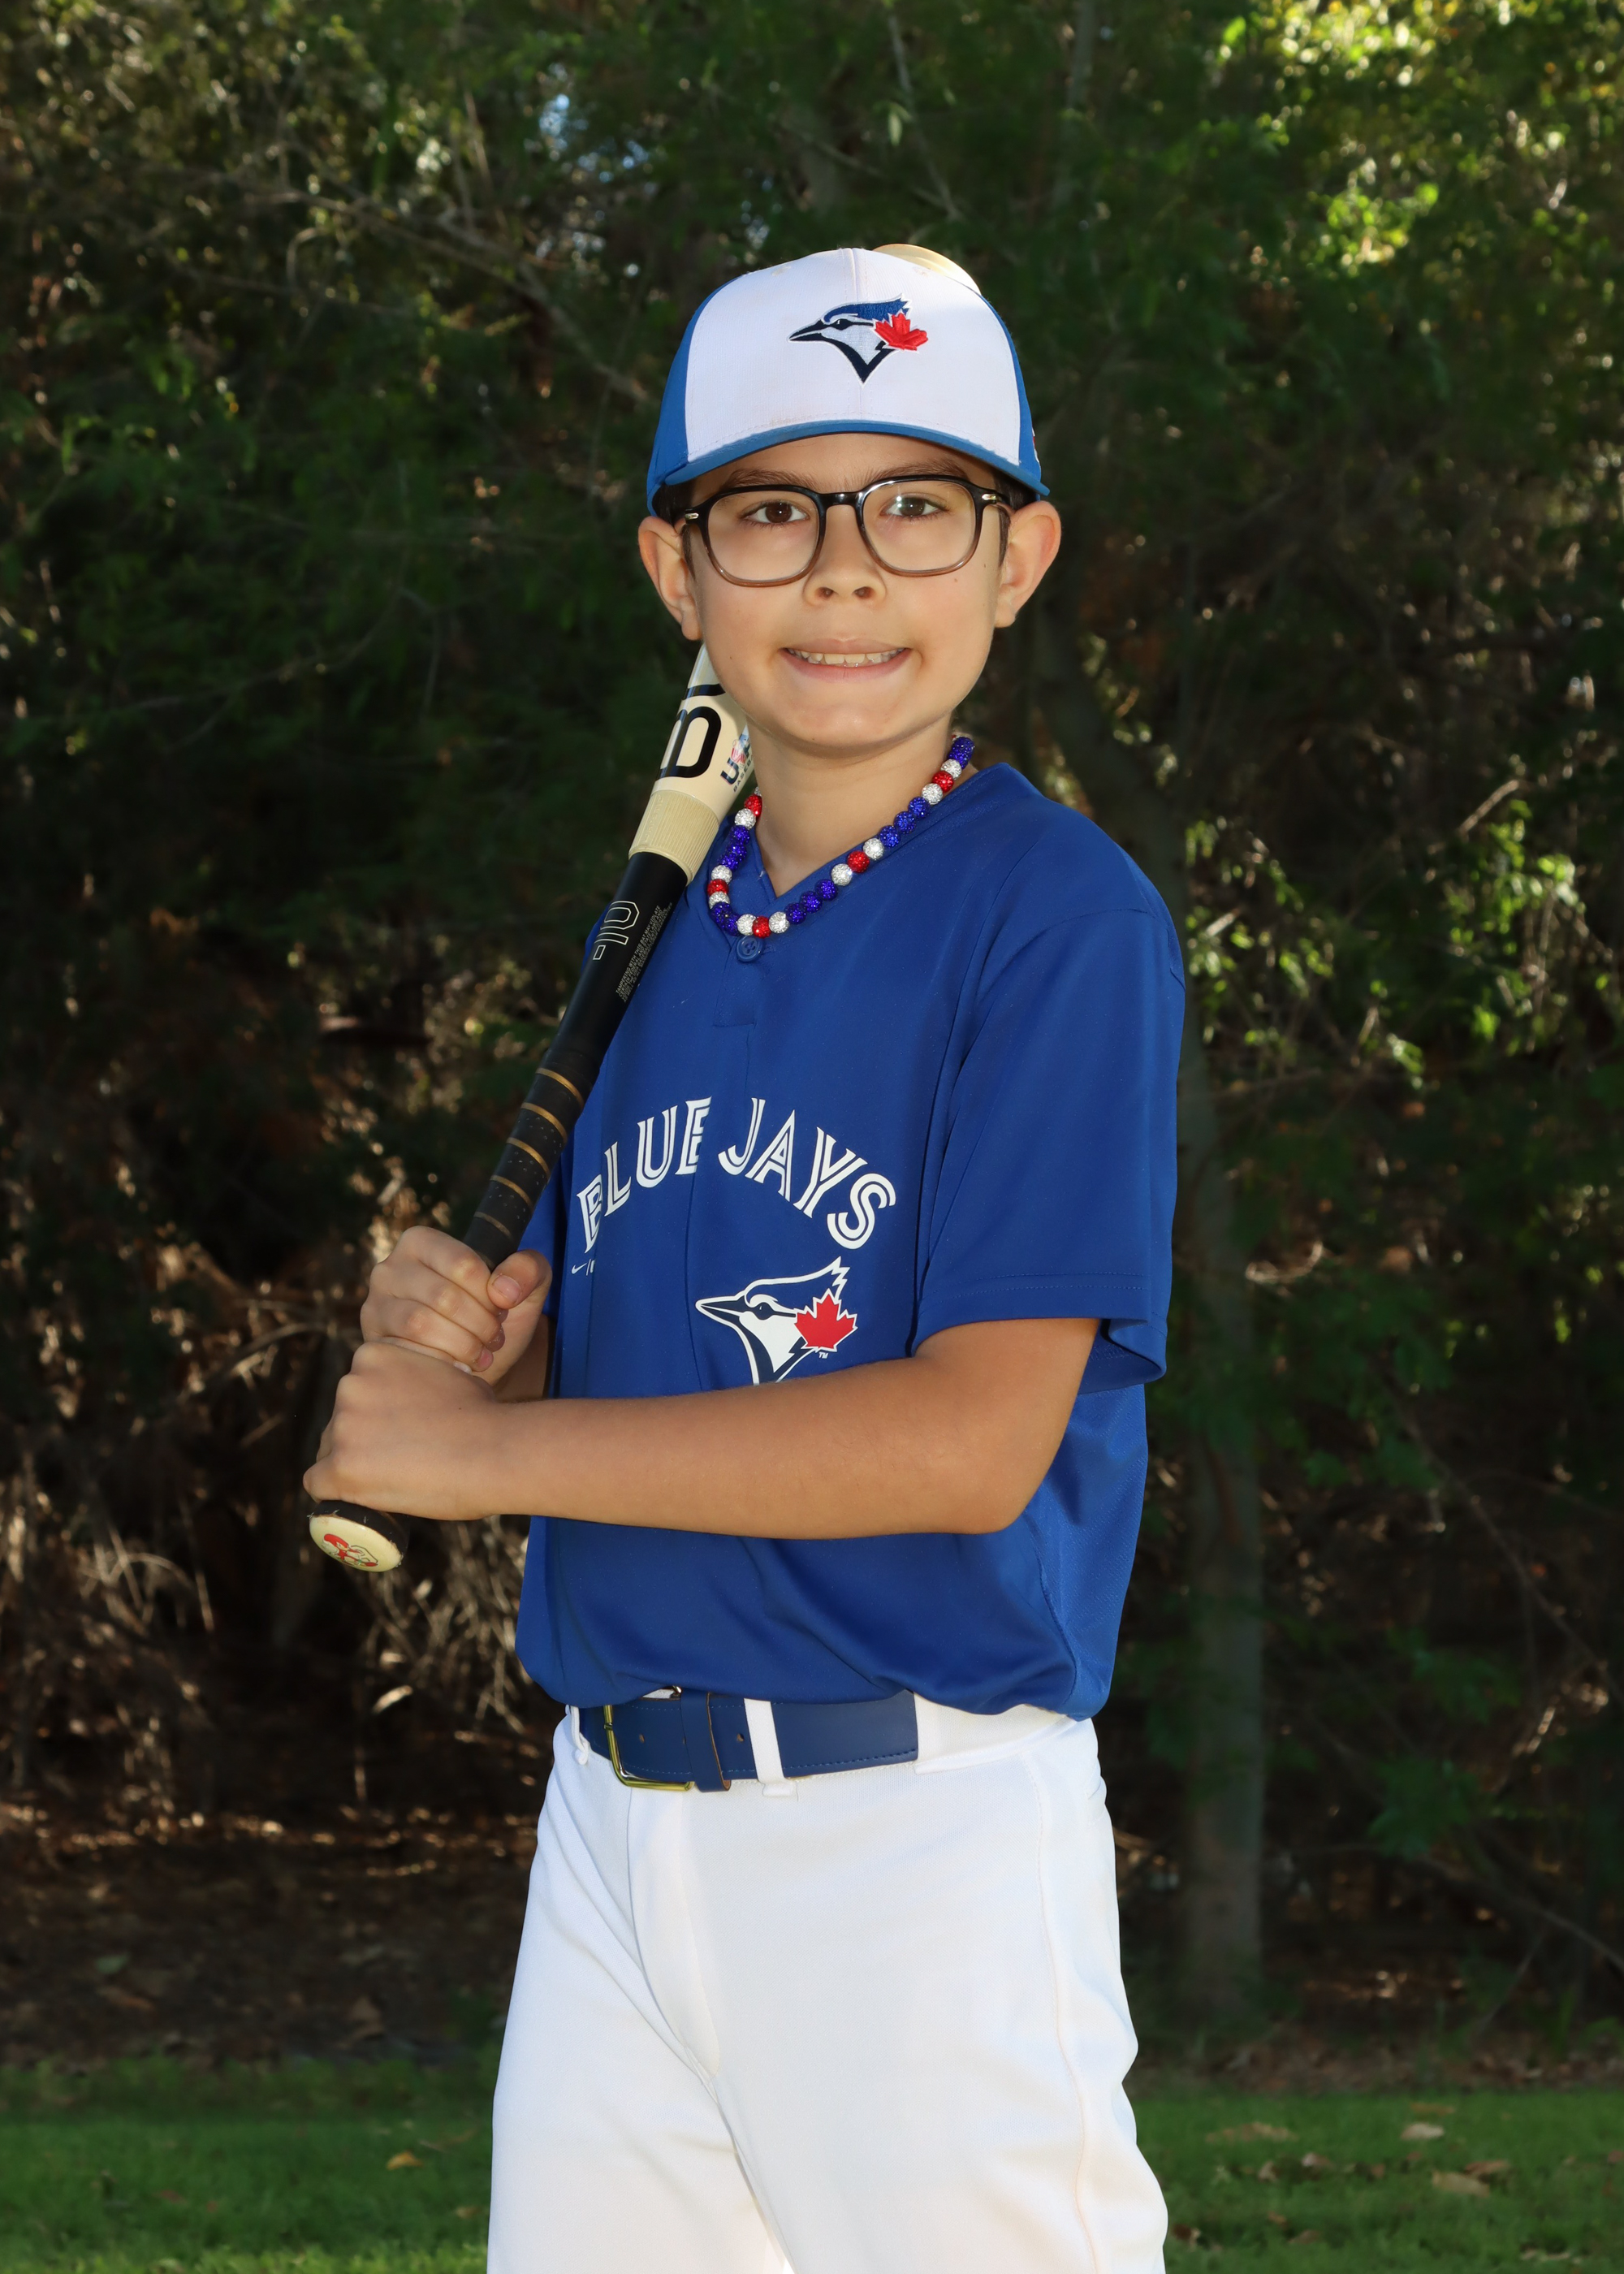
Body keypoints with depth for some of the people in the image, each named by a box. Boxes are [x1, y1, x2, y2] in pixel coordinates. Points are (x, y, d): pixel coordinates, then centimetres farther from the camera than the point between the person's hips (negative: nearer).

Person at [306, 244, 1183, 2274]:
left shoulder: (1056, 917, -9)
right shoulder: (658, 938, 13)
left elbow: (971, 1438, -18)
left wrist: (486, 1449, -12)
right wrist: (466, 1339, -5)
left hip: (925, 1842, -6)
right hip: (610, 1825, 6)